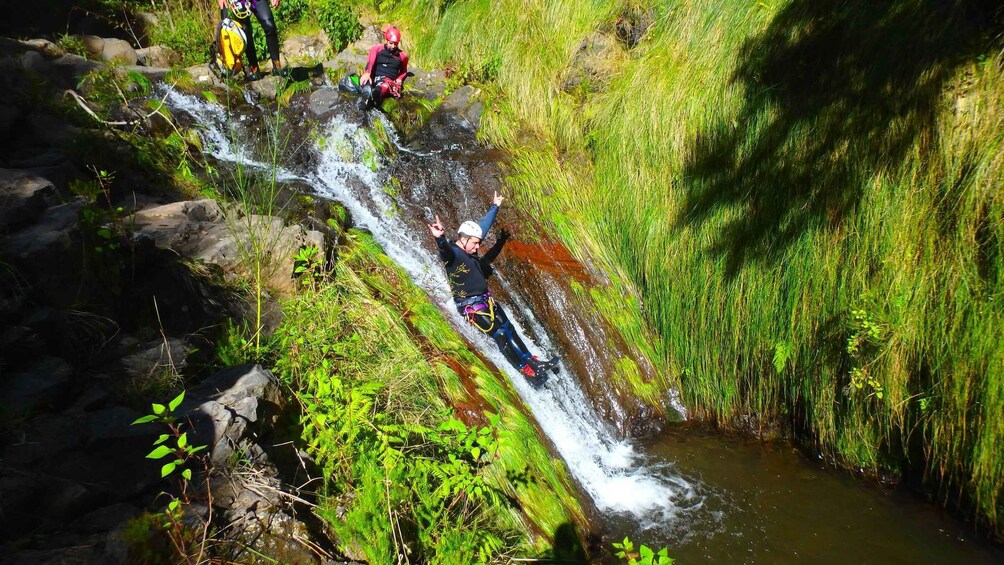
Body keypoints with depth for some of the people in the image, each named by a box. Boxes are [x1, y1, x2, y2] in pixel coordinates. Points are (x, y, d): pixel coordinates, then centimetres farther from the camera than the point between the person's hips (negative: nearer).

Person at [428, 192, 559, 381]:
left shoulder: (470, 252, 6)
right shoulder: (452, 253, -18)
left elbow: (484, 225, 20)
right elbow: (445, 251, -44)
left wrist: (495, 207, 31)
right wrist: (440, 239, -67)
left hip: (486, 300, 9)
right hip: (471, 306, -9)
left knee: (509, 330, 14)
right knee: (501, 336, -7)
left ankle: (533, 362, 24)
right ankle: (527, 370, 1)